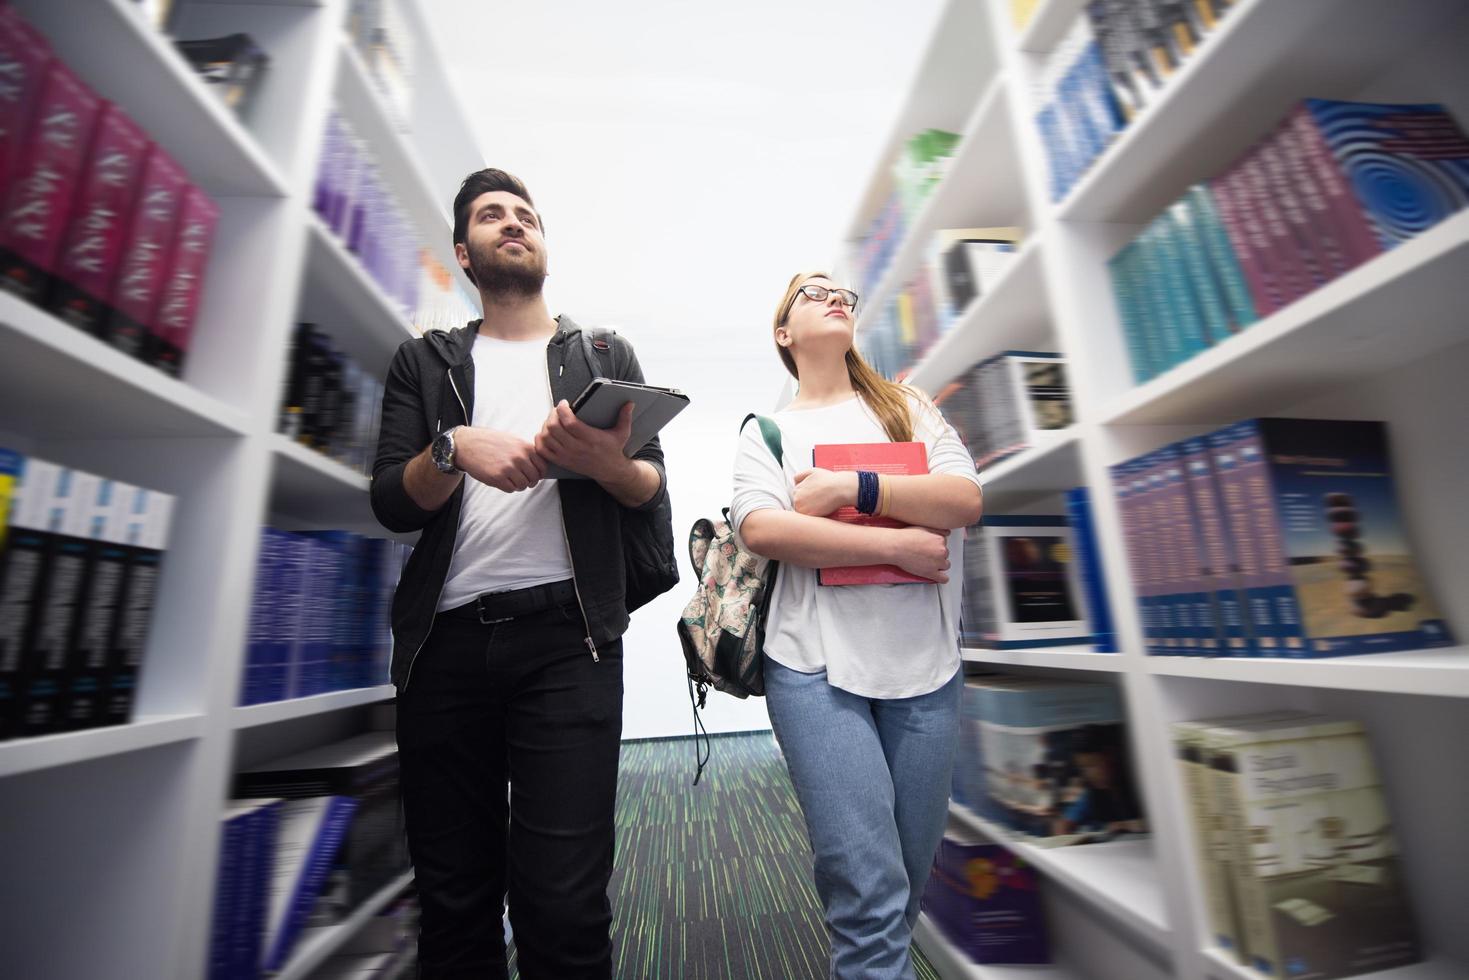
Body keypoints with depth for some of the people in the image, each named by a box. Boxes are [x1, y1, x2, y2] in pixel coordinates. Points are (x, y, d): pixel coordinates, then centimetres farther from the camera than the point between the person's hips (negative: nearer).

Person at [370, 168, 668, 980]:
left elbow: (654, 492, 6)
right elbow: (390, 503, 6)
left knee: (564, 901, -3)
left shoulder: (605, 354, 14)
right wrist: (456, 447, -14)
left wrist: (607, 463, -16)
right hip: (447, 642, 2)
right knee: (453, 900, 12)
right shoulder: (424, 363, 16)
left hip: (565, 637, -1)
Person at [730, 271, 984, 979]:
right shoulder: (767, 430, 8)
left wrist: (850, 488, -12)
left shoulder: (907, 408, 14)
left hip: (925, 663, 3)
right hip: (818, 665, -2)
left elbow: (966, 499, -1)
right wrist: (898, 544, -13)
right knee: (868, 890, -6)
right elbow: (760, 528, -11)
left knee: (910, 877, 15)